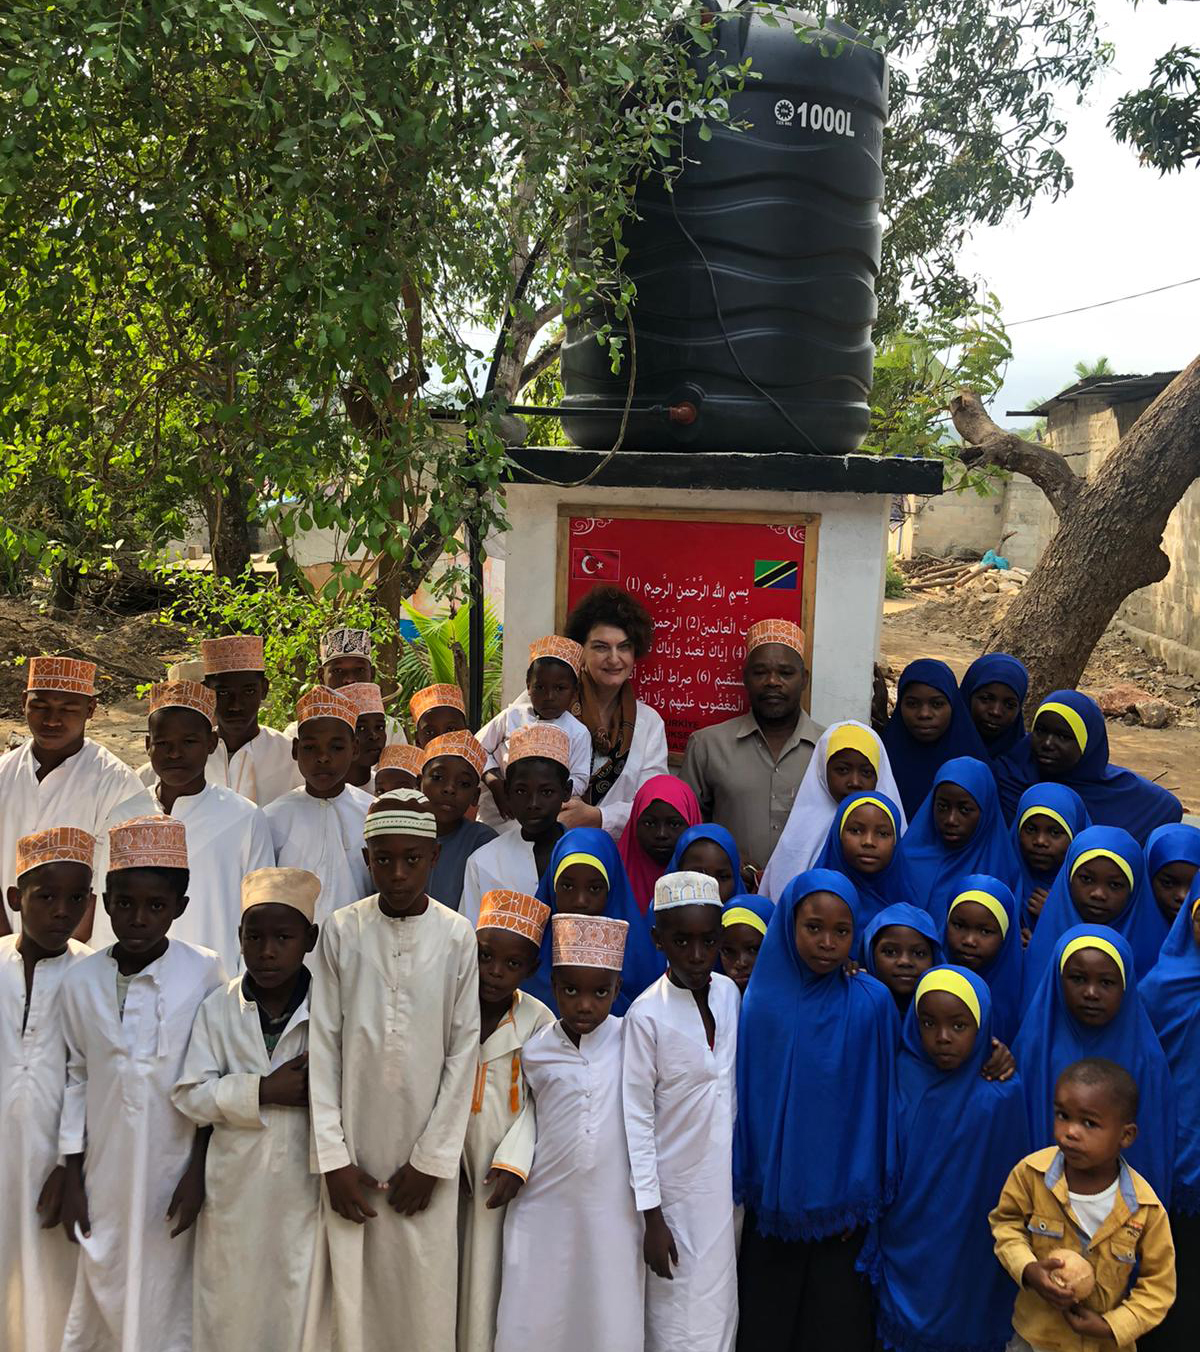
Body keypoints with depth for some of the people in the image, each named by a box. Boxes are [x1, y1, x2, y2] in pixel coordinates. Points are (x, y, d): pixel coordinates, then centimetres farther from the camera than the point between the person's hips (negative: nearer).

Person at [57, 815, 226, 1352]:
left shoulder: (205, 975, -8)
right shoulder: (81, 980, 0)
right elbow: (77, 1079, 6)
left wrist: (199, 1172, -6)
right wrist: (71, 1177, 6)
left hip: (176, 1173, -2)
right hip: (105, 1174, 2)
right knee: (100, 1301, 11)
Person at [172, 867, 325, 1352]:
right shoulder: (217, 1008, 0)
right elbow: (189, 1096, -6)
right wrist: (263, 1091, -15)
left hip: (303, 1185, -1)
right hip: (233, 1189, 1)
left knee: (297, 1309, 6)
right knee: (228, 1311, 12)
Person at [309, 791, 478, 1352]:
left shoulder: (458, 937, -4)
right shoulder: (340, 931, -3)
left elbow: (463, 1052, -2)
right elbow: (322, 1047, -2)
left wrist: (432, 1159, -4)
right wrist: (333, 1158, -5)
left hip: (426, 1153, 0)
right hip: (353, 1150, 0)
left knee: (425, 1292, 3)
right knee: (352, 1290, 4)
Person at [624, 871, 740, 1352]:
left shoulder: (729, 993, -1)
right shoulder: (647, 1014, -16)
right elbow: (637, 1119, -13)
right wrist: (651, 1216, -12)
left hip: (729, 1184, 5)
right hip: (677, 1191, -4)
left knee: (722, 1313, 13)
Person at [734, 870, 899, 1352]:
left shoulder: (872, 1003, -9)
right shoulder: (762, 1001, -6)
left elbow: (876, 1101, -4)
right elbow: (746, 1100, 1)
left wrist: (864, 1195, -3)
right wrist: (746, 1185, 2)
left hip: (840, 1199, -1)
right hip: (773, 1199, 1)